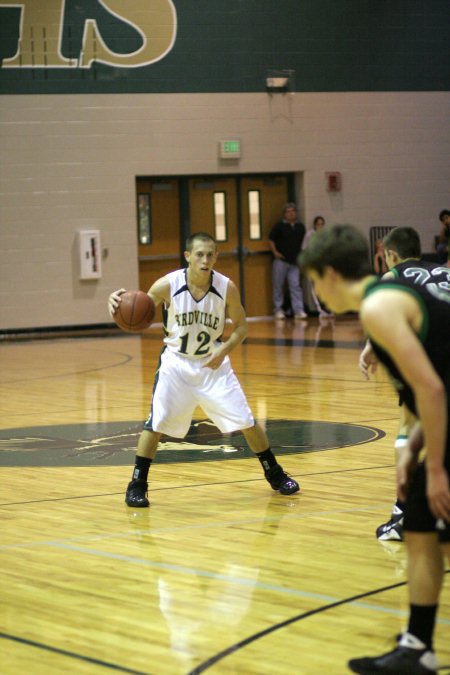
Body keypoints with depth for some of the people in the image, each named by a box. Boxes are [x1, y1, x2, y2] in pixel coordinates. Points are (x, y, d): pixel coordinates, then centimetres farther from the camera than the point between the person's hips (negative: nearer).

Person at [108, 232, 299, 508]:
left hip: (213, 363, 1)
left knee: (246, 421, 0)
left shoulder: (227, 288, -16)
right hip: (176, 361, -1)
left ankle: (275, 474, 21)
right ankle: (137, 485, 3)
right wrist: (120, 302, -33)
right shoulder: (168, 285, -19)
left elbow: (241, 326, -2)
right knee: (155, 423, -12)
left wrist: (224, 350, -21)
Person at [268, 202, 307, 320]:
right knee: (278, 286, 3)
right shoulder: (279, 225, -2)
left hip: (295, 262, 3)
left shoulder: (300, 226, 10)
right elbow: (271, 239, 0)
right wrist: (275, 252, -9)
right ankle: (278, 310, 12)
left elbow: (303, 242, 21)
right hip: (281, 261, -3)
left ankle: (299, 310, -6)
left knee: (295, 286, -3)